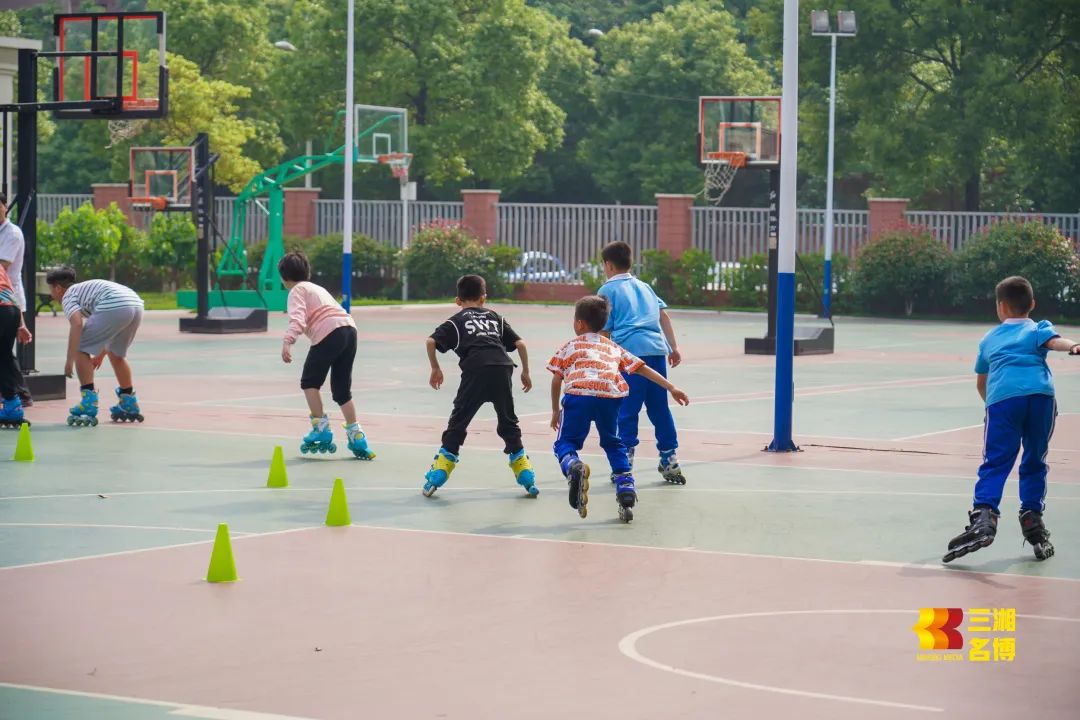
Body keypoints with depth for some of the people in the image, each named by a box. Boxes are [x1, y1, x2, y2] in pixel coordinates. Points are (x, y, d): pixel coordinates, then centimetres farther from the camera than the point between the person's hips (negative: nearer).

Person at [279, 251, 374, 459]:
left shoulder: (297, 291, 7)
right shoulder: (317, 288, 31)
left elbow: (297, 318, -12)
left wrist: (287, 342, -23)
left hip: (329, 333, -8)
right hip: (349, 329, 8)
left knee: (310, 381, 7)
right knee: (342, 389, 15)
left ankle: (321, 428, 2)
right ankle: (356, 436, 12)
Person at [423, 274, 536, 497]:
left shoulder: (457, 320, 20)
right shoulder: (496, 317, 27)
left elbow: (431, 341, 6)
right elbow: (520, 343, 20)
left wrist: (435, 369, 17)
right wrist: (526, 372, 29)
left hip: (475, 370, -2)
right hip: (503, 368, 2)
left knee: (458, 422, 4)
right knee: (508, 423, 16)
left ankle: (436, 478, 1)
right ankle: (527, 478, 17)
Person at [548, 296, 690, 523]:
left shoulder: (570, 346, 24)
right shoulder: (613, 347, 31)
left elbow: (556, 379, 16)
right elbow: (643, 369, 27)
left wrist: (555, 411, 26)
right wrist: (671, 389, 28)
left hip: (579, 392, -2)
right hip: (611, 394, 3)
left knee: (565, 442, 8)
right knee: (614, 444, 23)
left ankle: (573, 466, -27)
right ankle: (626, 490, 7)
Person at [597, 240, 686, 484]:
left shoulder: (607, 290, 8)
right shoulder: (644, 286, 23)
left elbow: (605, 331, 3)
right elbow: (663, 315, 15)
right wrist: (673, 347, 14)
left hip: (629, 351, -5)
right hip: (657, 349, 5)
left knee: (627, 409, -1)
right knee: (659, 407, 9)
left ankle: (626, 458, -3)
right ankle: (670, 461, 11)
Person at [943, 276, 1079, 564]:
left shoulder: (989, 339, 30)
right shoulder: (1038, 329, 22)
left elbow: (981, 382, 40)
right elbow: (1054, 341, -3)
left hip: (1001, 399, 0)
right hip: (1040, 396, 0)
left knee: (994, 464, -4)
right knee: (1035, 463, 15)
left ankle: (984, 516, -25)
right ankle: (1032, 518, 10)